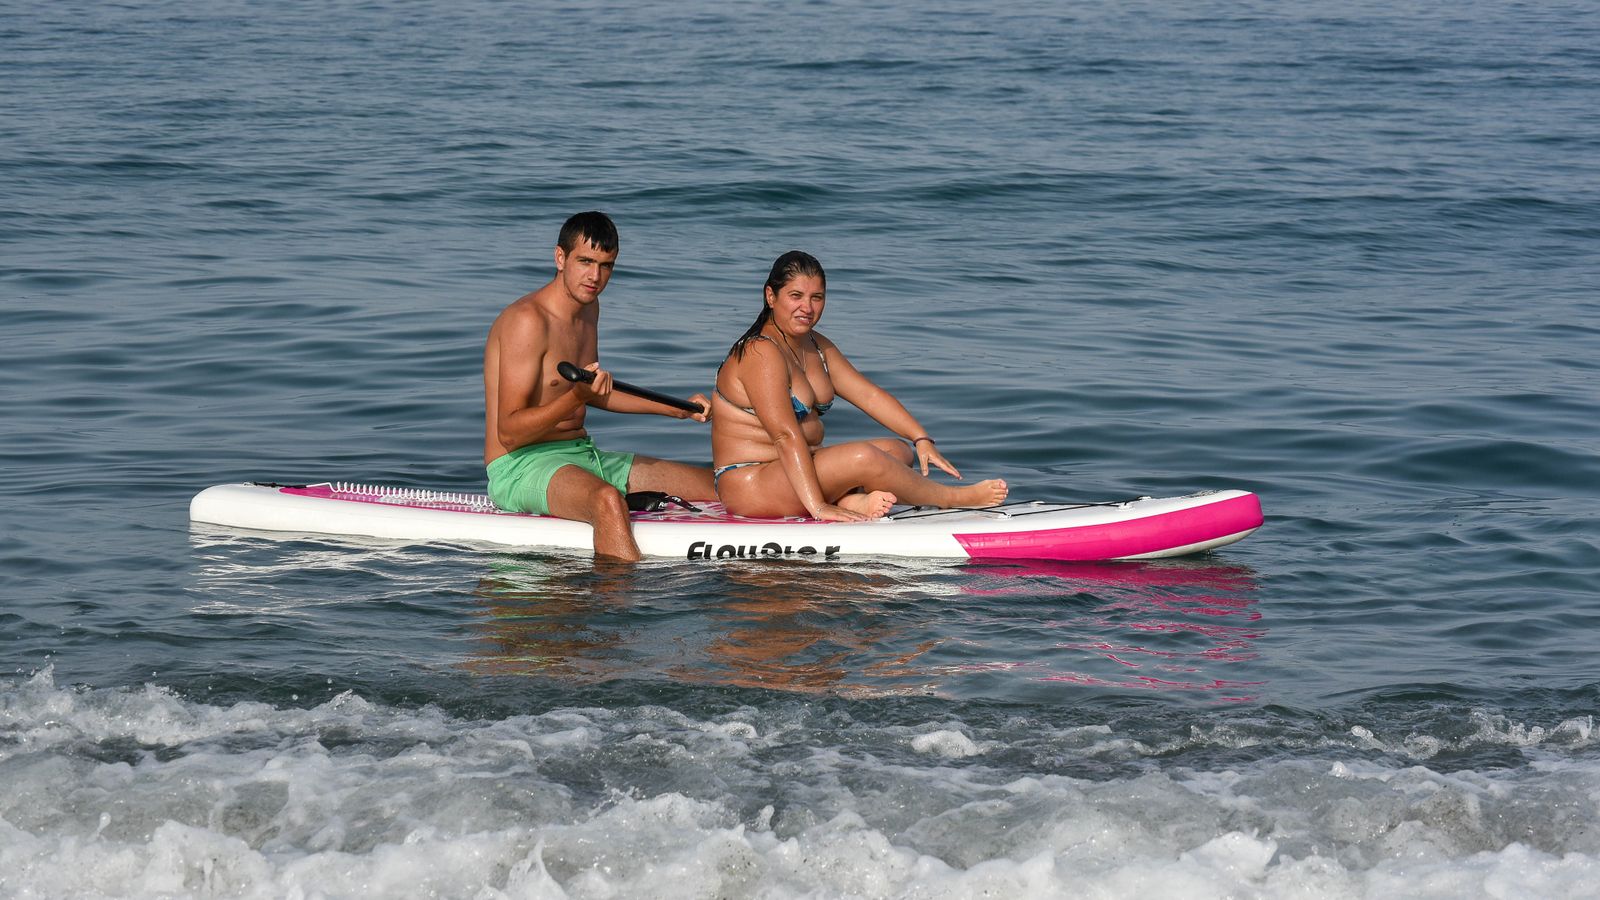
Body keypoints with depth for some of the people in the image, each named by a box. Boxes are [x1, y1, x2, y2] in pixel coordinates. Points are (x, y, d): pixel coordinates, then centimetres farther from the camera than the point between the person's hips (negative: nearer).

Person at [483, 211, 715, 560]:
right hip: (521, 467, -10)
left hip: (583, 455, 10)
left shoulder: (588, 308, 12)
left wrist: (675, 409, 25)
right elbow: (509, 433, -21)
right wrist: (575, 398, -35)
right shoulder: (527, 319, -17)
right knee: (608, 501, -42)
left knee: (718, 485, 1)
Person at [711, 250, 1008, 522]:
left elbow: (869, 394, 9)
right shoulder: (761, 354, -19)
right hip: (750, 485, -10)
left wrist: (921, 439, -4)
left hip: (796, 468, 10)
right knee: (863, 457, -27)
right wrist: (818, 507, -31)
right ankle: (955, 497, -9)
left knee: (899, 451, 3)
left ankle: (851, 501, -26)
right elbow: (785, 435, -26)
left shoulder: (816, 347, 13)